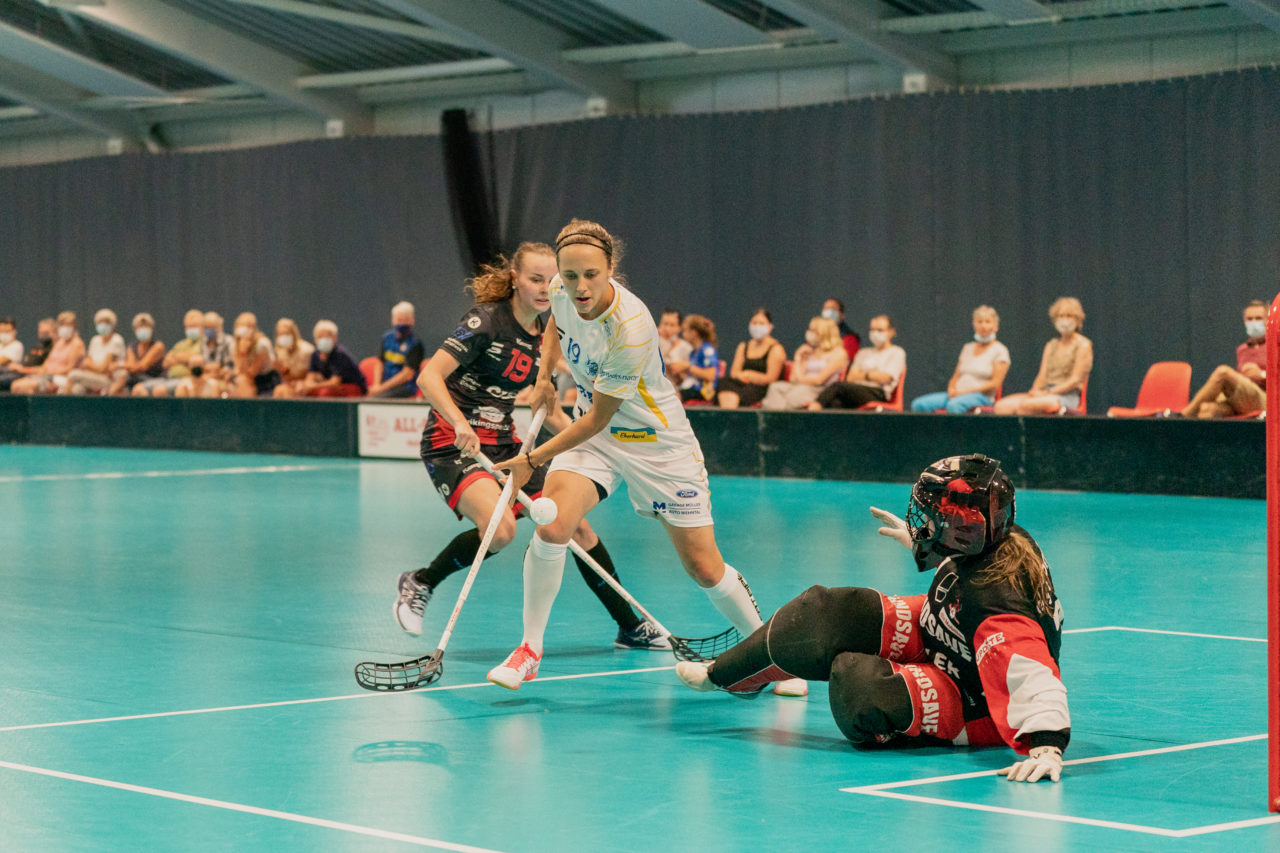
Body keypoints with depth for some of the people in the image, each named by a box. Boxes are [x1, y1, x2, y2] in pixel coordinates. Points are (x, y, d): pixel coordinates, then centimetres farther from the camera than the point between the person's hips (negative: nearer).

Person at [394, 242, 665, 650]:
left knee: (575, 525, 3)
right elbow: (429, 377, -22)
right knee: (500, 528, -31)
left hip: (503, 444, 7)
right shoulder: (486, 321, -15)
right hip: (453, 443, -7)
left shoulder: (544, 337, 8)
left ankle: (631, 627, 15)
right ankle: (420, 584, -6)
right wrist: (460, 425, -37)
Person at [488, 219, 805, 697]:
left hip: (657, 443, -4)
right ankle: (529, 649, -7)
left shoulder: (631, 328, -33)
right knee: (551, 528, -22)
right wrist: (544, 374, 4)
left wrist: (533, 460, -17)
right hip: (593, 433, 4)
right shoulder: (562, 290, -14)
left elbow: (598, 419, -24)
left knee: (705, 569, -1)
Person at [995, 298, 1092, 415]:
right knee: (1002, 406, -20)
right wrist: (1035, 390, -8)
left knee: (1025, 405, -36)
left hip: (1068, 396, -6)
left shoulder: (1083, 345, 1)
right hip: (1046, 394, 6)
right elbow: (1042, 376, 15)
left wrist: (1048, 392, -15)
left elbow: (1075, 380, -7)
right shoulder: (1051, 346, 21)